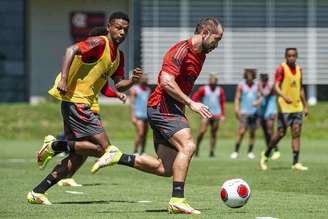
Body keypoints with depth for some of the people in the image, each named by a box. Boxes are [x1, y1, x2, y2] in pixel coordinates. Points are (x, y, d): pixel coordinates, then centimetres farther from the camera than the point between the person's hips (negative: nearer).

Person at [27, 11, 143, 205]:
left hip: (85, 105, 10)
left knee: (78, 157, 9)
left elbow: (119, 85, 18)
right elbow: (72, 50, -25)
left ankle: (38, 192, 11)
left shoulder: (119, 55, 17)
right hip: (75, 100, -10)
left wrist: (133, 80, -3)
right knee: (104, 148, -14)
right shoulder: (99, 43, -11)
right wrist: (63, 78, -35)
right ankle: (56, 145, -5)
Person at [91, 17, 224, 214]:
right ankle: (177, 201, -27)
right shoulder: (182, 49, -13)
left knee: (165, 169, 3)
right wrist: (191, 103, -22)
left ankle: (117, 157, 11)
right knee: (188, 146, -26)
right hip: (163, 106, -10)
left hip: (172, 109, 10)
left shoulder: (200, 55, 17)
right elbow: (166, 82, -23)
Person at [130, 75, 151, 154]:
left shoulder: (148, 90, 15)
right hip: (138, 115, -5)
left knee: (145, 134, 3)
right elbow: (131, 103, -5)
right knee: (140, 133, -16)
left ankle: (142, 152, 9)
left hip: (146, 115, 6)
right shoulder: (135, 89, -1)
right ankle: (135, 152, -10)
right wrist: (133, 116, -12)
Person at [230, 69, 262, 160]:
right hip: (244, 112, -3)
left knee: (252, 133, 3)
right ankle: (236, 151, -9)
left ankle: (250, 152, 10)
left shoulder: (256, 86, 8)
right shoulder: (241, 86, 1)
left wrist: (258, 102, -14)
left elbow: (260, 98, 9)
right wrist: (237, 110, -12)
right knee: (241, 132, -13)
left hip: (254, 112, 3)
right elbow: (237, 98, -1)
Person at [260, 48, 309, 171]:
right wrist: (284, 96, -38)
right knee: (281, 133, -3)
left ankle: (295, 163, -5)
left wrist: (305, 106, 18)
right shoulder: (282, 69, -9)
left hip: (297, 107, 6)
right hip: (284, 107, -6)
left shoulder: (299, 70, 11)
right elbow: (276, 87, -19)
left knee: (296, 133, -3)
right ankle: (265, 156, 18)